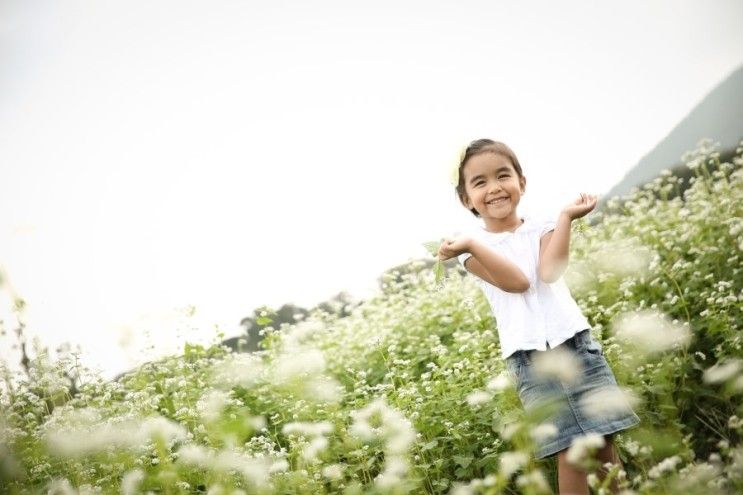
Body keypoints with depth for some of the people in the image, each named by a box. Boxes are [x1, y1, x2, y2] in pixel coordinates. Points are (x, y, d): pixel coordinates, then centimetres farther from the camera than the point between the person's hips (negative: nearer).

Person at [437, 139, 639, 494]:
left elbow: (549, 272, -13)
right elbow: (518, 282, -14)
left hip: (574, 341, 2)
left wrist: (566, 217, -15)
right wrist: (471, 244, -21)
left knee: (603, 442, 3)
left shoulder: (542, 229, 8)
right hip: (528, 356, -1)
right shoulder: (473, 249, 3)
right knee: (569, 452, -2)